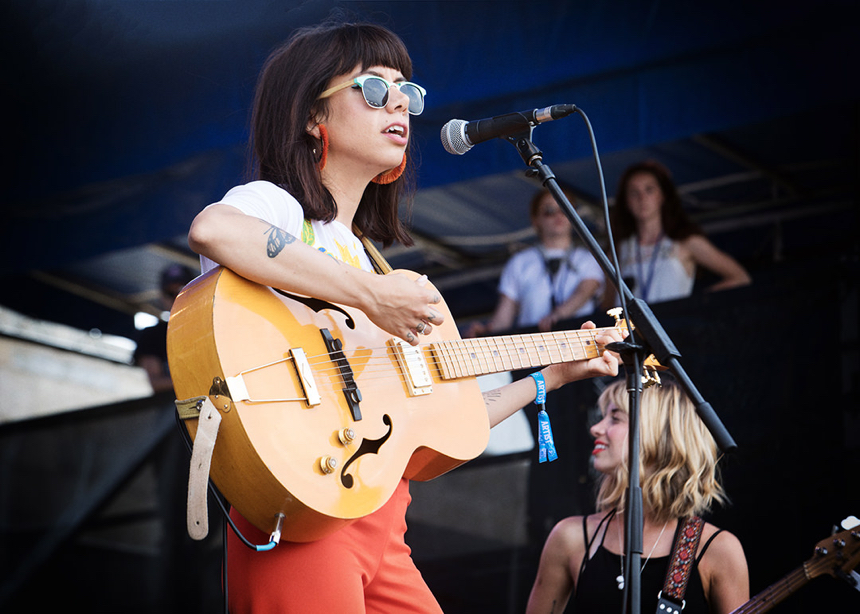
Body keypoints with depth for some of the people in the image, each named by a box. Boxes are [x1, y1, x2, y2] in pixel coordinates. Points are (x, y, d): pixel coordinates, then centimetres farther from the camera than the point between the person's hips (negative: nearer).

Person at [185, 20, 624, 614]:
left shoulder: (369, 255, 22)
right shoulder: (275, 205, -2)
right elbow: (212, 230, -30)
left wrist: (551, 375, 26)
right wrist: (370, 296, -26)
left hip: (381, 534, 8)